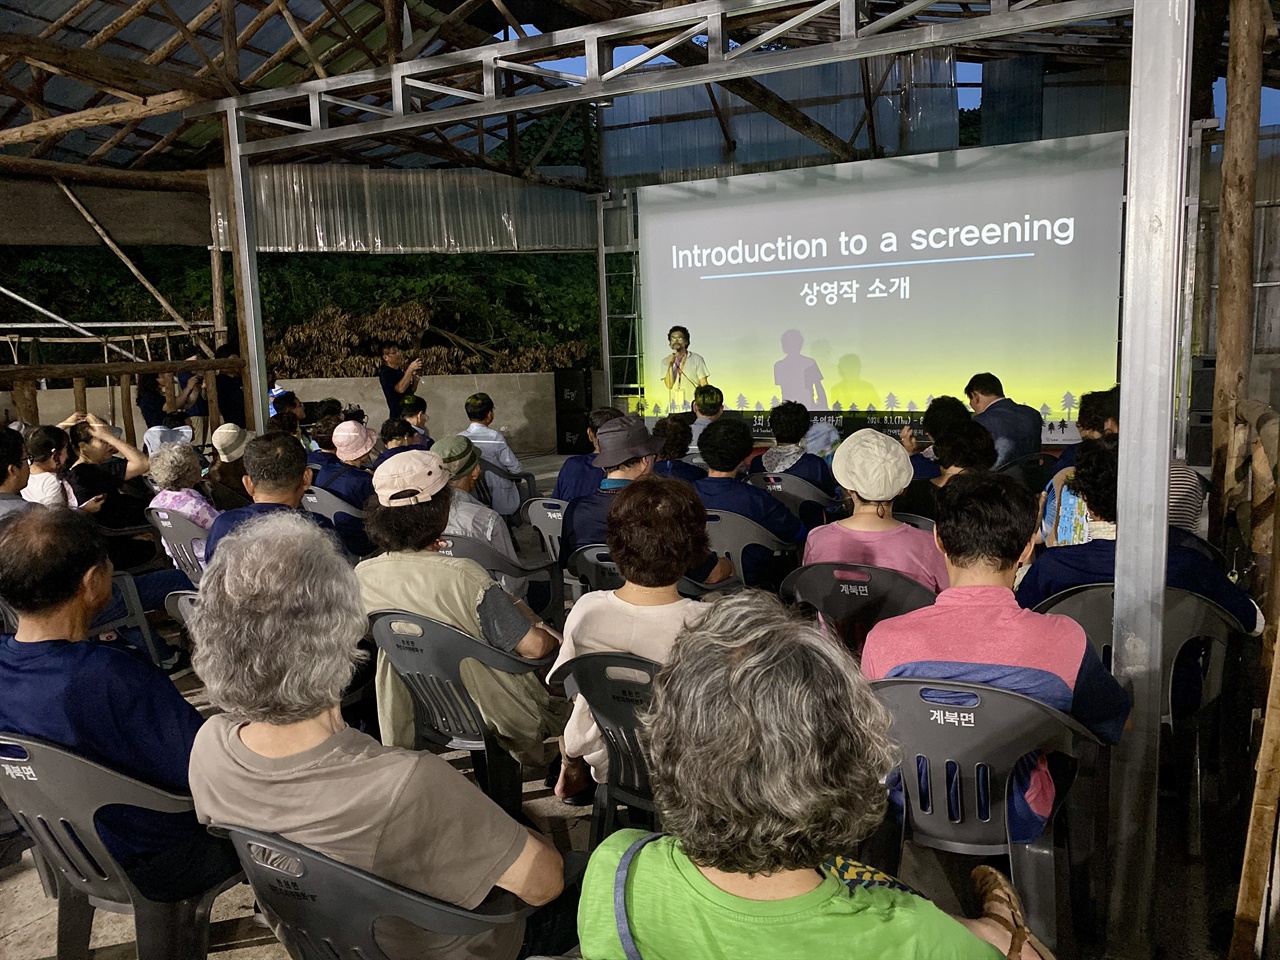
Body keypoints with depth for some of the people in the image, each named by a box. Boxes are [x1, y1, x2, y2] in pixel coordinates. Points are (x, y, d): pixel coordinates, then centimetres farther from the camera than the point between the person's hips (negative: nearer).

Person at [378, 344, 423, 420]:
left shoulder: (400, 370, 13)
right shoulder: (385, 373, -11)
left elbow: (411, 391, 21)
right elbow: (401, 388, -27)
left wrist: (415, 380, 0)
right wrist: (411, 368, -25)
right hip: (398, 415, -8)